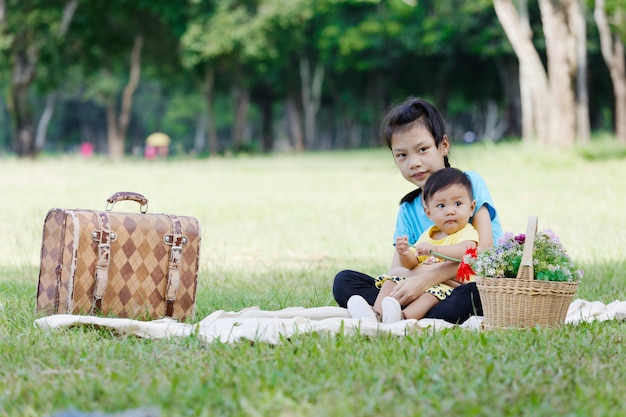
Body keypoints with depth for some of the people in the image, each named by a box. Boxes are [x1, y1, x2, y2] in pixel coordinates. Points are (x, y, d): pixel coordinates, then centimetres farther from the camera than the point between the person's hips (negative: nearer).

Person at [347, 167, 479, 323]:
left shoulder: (467, 233, -5)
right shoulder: (427, 235, 18)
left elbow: (466, 251, -29)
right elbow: (411, 263, 16)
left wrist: (434, 249, -41)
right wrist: (405, 254, -9)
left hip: (449, 285, -8)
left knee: (434, 292, -35)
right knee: (392, 281, -3)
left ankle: (403, 316, -58)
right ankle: (377, 313, -26)